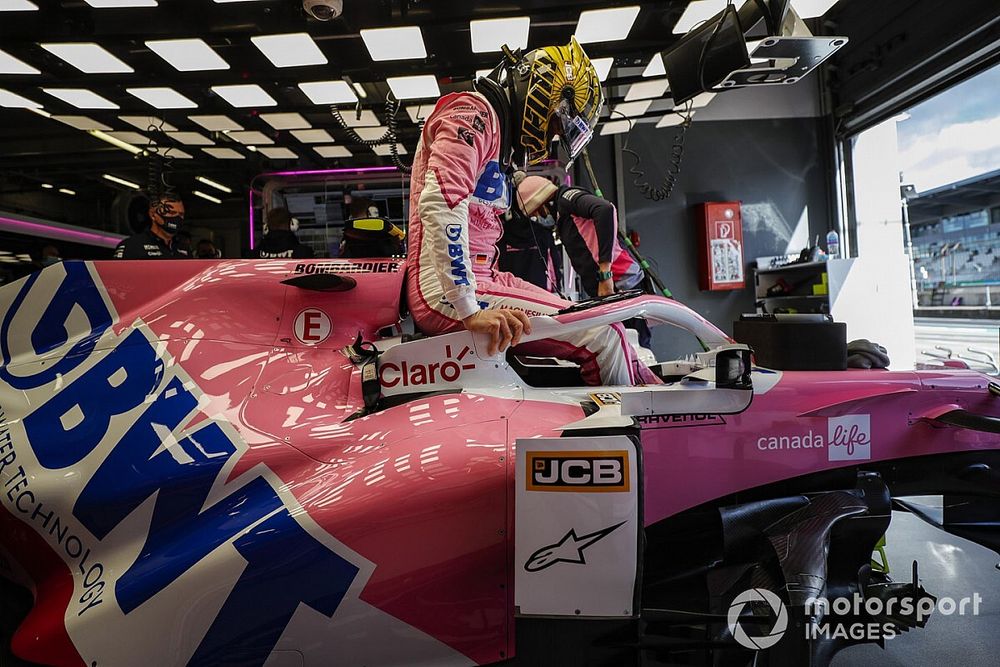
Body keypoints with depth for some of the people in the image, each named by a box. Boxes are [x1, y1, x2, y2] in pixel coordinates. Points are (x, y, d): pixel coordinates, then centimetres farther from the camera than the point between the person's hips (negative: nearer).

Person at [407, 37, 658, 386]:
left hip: (480, 277, 10)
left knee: (603, 327, 4)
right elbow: (438, 204, -24)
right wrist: (469, 310, -27)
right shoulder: (474, 112, -7)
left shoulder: (496, 131, 25)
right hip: (446, 292, -10)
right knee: (602, 337, -16)